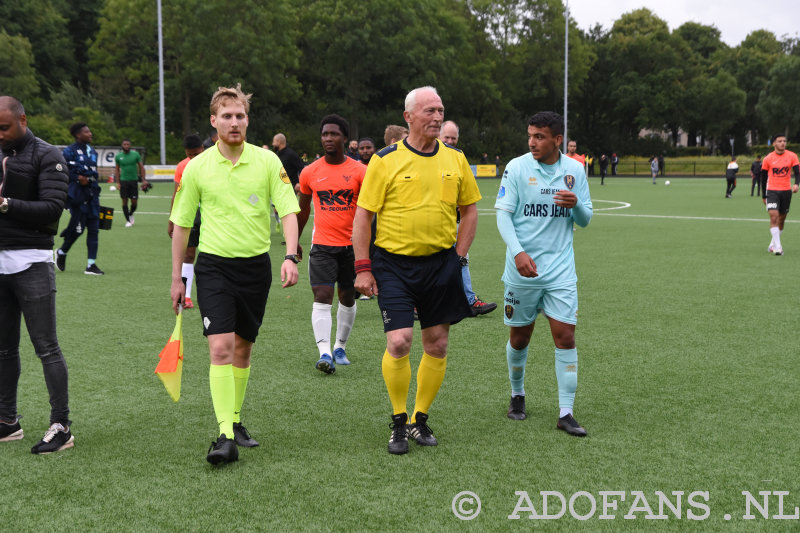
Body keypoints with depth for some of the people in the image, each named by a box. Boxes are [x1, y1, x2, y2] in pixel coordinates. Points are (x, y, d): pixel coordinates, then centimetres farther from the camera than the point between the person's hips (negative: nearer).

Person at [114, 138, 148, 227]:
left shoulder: (135, 154, 0)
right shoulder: (118, 156, 2)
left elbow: (141, 167, 3)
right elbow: (117, 170, 9)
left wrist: (144, 180, -4)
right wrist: (118, 182, 3)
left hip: (134, 180, 0)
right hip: (123, 181, 0)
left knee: (134, 202, 1)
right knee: (124, 201, -2)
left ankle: (131, 214, 32)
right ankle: (128, 220, 10)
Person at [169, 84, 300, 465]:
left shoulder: (268, 161, 0)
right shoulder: (196, 167, -1)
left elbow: (288, 211, -2)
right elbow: (181, 223, 7)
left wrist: (290, 256, -17)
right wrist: (176, 278, 8)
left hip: (256, 265, 2)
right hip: (214, 264, -2)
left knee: (242, 348, 11)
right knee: (221, 347, -14)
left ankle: (235, 422, 27)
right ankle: (225, 436, -15)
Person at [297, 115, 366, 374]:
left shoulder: (359, 171, -3)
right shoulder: (310, 172, 3)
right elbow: (303, 210, 15)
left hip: (352, 245, 0)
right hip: (322, 245, 0)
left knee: (348, 298, 11)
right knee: (322, 297, -14)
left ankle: (340, 347, 28)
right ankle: (324, 353, -20)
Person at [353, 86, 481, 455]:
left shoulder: (455, 159, 6)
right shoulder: (385, 160, -5)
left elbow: (469, 210, 15)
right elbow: (363, 215, -2)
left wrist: (459, 257, 5)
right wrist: (362, 268, -7)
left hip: (441, 262, 4)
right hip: (394, 262, -4)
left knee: (437, 345, 6)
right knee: (399, 342, -12)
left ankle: (420, 420, 23)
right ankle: (398, 423, 7)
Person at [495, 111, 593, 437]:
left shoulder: (575, 170, 4)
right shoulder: (517, 167, -3)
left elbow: (585, 221, 9)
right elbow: (503, 214, -7)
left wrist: (576, 205, -14)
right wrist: (518, 252, -21)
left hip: (561, 270, 1)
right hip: (522, 270, -1)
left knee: (565, 337, -5)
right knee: (519, 337, 8)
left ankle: (566, 413, 1)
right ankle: (517, 395, 33)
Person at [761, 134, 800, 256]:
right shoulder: (767, 159, -2)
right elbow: (763, 177, 6)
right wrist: (764, 196, 7)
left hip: (786, 191, 2)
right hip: (772, 191, -2)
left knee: (781, 219, 10)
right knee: (774, 217, -17)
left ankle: (773, 245, 27)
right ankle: (778, 247, -18)